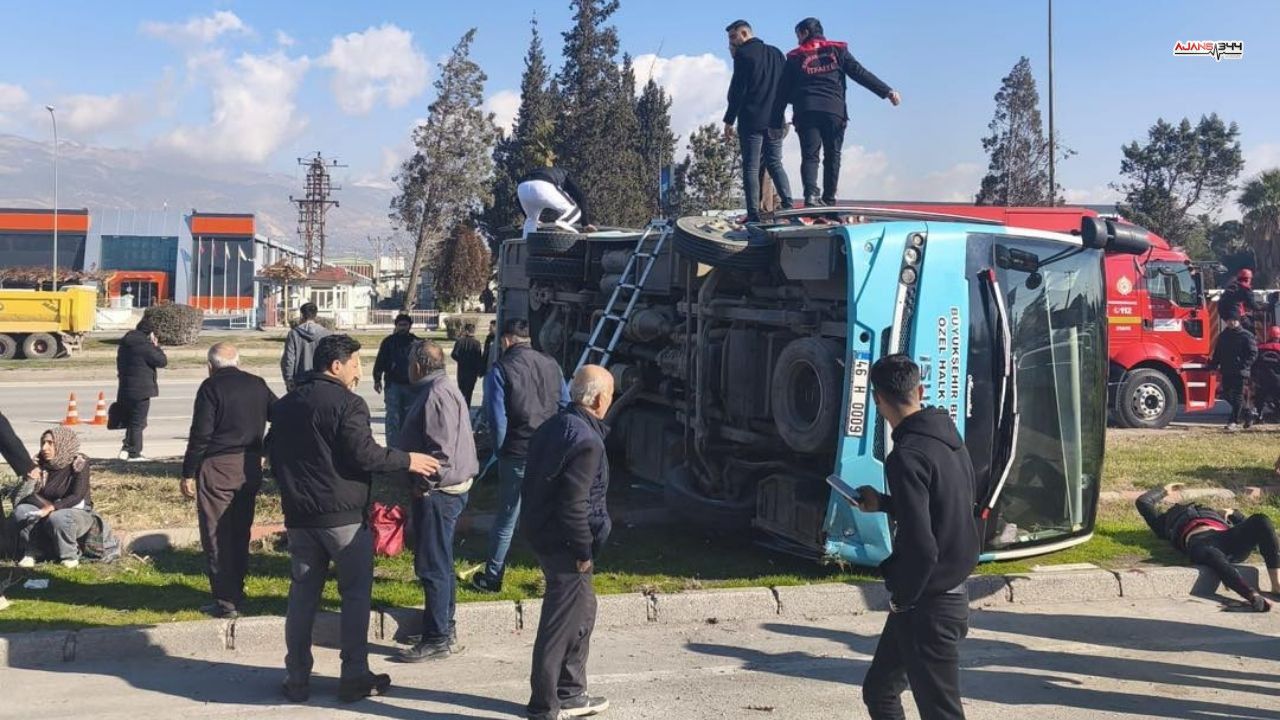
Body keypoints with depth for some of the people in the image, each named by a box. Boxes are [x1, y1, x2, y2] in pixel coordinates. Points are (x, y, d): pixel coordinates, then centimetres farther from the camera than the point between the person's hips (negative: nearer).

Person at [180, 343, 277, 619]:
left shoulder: (211, 387, -8)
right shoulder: (258, 385, 8)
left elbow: (200, 434, -13)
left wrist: (188, 474, -7)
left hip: (217, 468, -6)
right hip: (251, 468, 6)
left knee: (216, 536, 2)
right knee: (240, 533, 16)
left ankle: (226, 602, 4)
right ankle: (237, 594, 24)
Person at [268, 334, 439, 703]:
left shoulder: (284, 405, 13)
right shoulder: (347, 403, -12)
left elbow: (274, 454, 19)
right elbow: (364, 454, -19)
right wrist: (407, 461, -7)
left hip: (299, 514, 7)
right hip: (343, 513, -7)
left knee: (302, 594, 12)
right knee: (356, 593, 5)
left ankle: (297, 680, 15)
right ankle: (355, 677, 8)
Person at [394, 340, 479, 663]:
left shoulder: (437, 395, -19)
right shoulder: (442, 388, 15)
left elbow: (442, 451, -26)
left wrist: (423, 486, -18)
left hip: (439, 492, -11)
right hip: (446, 489, 11)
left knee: (433, 566, -4)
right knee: (440, 563, 18)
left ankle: (438, 639, 2)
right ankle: (444, 628, 28)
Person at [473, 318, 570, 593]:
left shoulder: (501, 369, -7)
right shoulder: (551, 364, 5)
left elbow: (497, 416, -9)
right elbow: (565, 405, 9)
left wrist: (500, 449, 4)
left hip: (517, 454, -3)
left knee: (506, 517, 8)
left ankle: (492, 577, 19)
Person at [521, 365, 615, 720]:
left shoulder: (553, 426, 9)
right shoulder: (586, 441, -21)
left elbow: (533, 485, 14)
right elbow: (574, 504, -24)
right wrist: (584, 552, -15)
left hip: (542, 533, 10)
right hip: (565, 544, -10)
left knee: (583, 611, 22)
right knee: (560, 624, 0)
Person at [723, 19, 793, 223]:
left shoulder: (743, 54, -5)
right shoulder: (776, 53, 16)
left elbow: (737, 90, -10)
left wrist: (729, 120, -8)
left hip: (751, 121, -6)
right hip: (775, 121, 6)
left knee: (751, 168, -3)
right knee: (775, 164, 12)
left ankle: (754, 214, -7)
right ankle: (788, 204, -2)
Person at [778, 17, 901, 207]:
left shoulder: (795, 57, 13)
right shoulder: (837, 50, 13)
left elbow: (784, 91, 11)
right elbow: (860, 73, 5)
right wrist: (887, 91, 3)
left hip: (806, 112, 0)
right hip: (834, 111, 0)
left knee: (809, 155, -3)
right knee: (832, 156, 8)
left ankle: (811, 194, -25)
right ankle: (828, 200, 4)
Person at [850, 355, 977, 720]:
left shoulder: (907, 456, -23)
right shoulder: (948, 437, 4)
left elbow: (920, 548, -27)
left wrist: (901, 599, -11)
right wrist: (884, 503, 18)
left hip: (928, 607, -9)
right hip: (950, 590, 9)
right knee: (879, 689, 21)